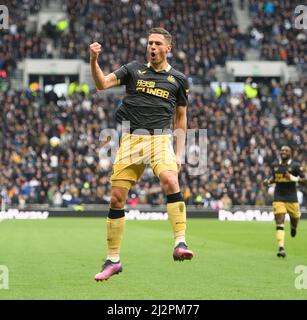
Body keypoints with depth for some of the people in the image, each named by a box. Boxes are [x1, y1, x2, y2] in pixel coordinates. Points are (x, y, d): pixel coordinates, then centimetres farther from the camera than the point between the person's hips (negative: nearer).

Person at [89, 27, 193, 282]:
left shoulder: (178, 79, 12)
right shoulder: (133, 69, 10)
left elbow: (180, 118, 17)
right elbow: (102, 84, -2)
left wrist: (179, 154, 10)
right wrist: (94, 61, -20)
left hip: (160, 138, -1)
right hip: (131, 139, 1)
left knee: (170, 180, -31)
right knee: (117, 198, 0)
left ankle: (180, 243, -33)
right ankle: (113, 260, 12)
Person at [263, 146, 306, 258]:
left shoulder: (295, 166, -6)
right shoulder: (275, 165, 6)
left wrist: (293, 178, -23)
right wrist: (268, 181, 3)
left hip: (292, 198, -1)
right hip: (278, 197, 1)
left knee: (295, 218, 12)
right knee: (279, 222, -11)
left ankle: (293, 227, 53)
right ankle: (281, 248, -16)